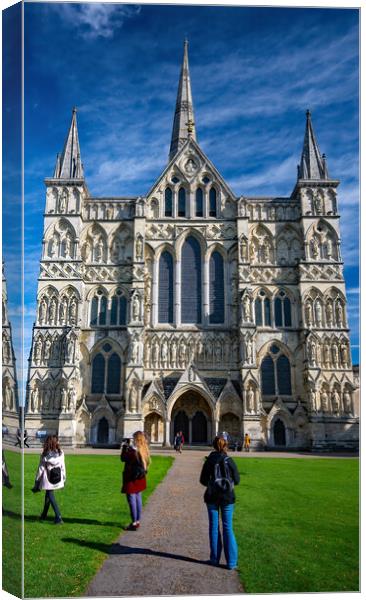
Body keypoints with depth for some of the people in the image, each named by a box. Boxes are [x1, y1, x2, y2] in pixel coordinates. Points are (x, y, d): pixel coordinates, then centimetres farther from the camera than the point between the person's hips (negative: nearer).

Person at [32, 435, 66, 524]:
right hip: (58, 479, 4)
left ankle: (58, 517, -4)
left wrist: (37, 482, 2)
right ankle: (44, 515, 35)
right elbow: (63, 467, 1)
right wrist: (64, 478, 13)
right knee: (48, 495, 22)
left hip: (48, 480, -4)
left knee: (51, 497, 5)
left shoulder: (44, 455, -13)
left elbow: (41, 469, -8)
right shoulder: (60, 453, -5)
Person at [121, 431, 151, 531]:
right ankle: (137, 521, 25)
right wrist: (128, 447, 9)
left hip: (132, 478, -8)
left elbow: (123, 458, -13)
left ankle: (134, 523, 5)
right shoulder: (144, 450, 2)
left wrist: (125, 446, -4)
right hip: (140, 478, 8)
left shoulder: (133, 450, -22)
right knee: (138, 498, 15)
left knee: (131, 499, 0)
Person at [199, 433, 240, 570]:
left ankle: (214, 558, 18)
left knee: (214, 526, 12)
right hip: (227, 497, -1)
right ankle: (231, 561, 9)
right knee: (228, 528, 7)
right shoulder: (229, 461, -10)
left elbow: (203, 480, -3)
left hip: (212, 498, 1)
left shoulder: (209, 461, -8)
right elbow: (237, 480, -3)